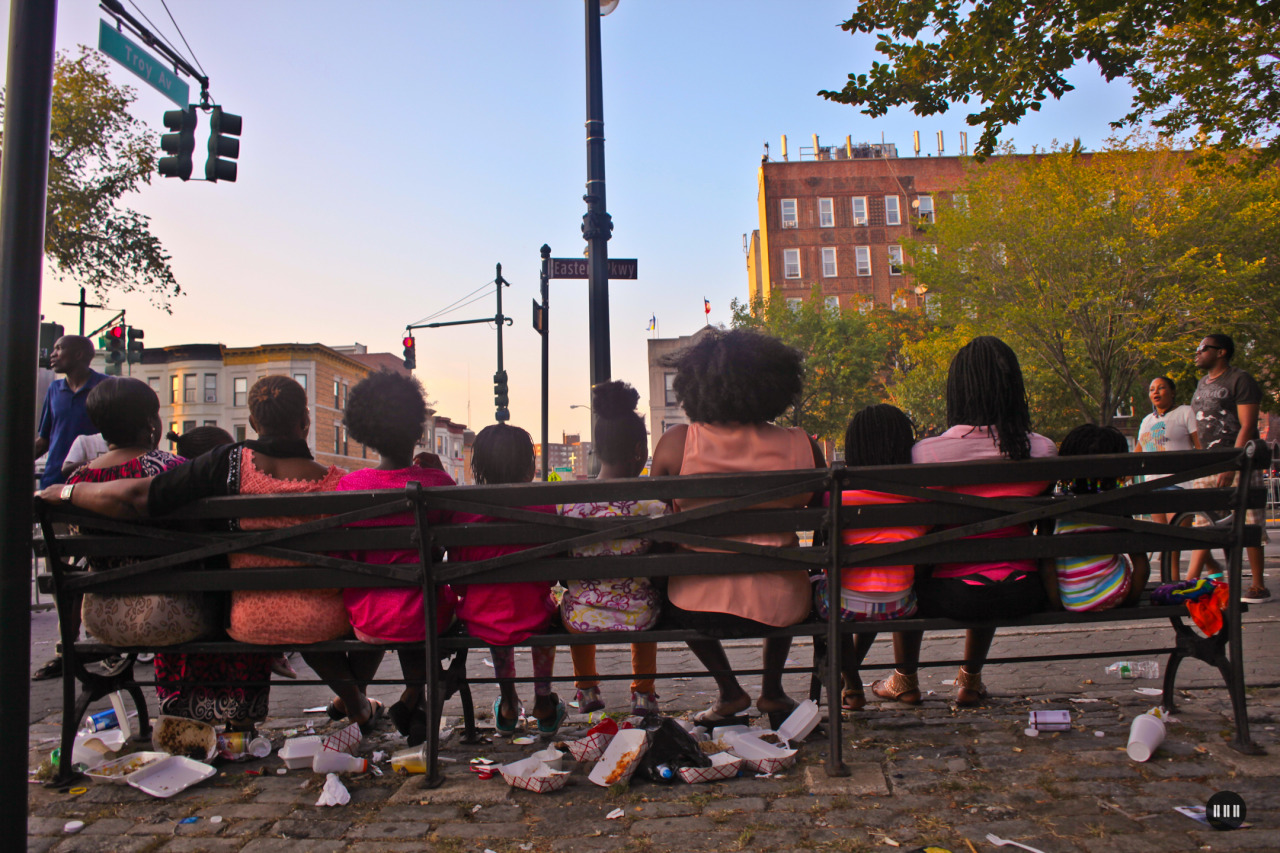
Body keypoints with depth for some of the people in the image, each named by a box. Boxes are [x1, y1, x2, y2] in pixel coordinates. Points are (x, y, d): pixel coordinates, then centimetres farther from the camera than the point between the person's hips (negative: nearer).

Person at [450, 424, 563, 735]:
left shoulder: (463, 511, -8)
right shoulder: (543, 508, -12)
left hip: (478, 622, 2)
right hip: (529, 621, -1)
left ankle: (508, 704, 46)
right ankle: (543, 703, 39)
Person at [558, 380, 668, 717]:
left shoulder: (566, 500, -13)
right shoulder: (653, 502, -18)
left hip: (582, 619, 1)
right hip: (638, 617, -1)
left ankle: (586, 687, 49)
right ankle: (643, 691, 43)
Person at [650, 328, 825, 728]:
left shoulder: (676, 443, -8)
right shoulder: (800, 446, -6)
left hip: (697, 609, -1)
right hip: (778, 607, 1)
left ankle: (729, 691, 36)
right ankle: (772, 691, 43)